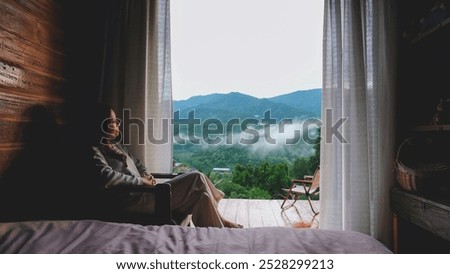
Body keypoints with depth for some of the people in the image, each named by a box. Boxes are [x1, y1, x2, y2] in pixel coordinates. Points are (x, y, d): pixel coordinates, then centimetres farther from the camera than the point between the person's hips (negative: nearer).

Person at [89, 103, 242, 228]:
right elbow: (106, 177, -23)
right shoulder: (95, 151, -5)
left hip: (145, 194, 9)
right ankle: (220, 223, 1)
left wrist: (147, 176, 5)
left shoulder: (118, 146, 21)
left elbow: (138, 165, 28)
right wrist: (141, 181, -15)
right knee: (197, 178, -16)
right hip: (135, 201, -9)